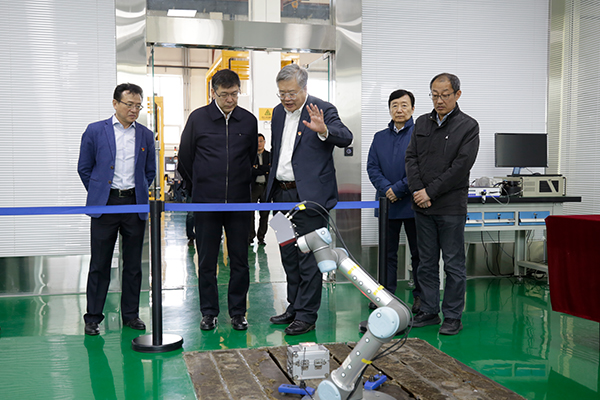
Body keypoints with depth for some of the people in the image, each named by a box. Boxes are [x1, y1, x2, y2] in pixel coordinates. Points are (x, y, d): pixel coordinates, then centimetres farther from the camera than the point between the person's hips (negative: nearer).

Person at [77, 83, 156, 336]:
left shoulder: (146, 135, 8)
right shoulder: (95, 131, 0)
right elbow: (84, 168, 7)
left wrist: (140, 193, 10)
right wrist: (98, 194, 7)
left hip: (135, 204, 2)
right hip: (105, 204, -2)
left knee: (133, 264, 8)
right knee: (99, 264, 3)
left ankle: (130, 315, 20)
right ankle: (93, 317, 14)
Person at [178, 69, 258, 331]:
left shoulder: (249, 121, 5)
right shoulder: (198, 118, 0)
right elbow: (185, 158, 9)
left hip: (239, 201, 1)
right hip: (206, 201, -1)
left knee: (240, 260, 6)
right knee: (206, 260, 6)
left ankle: (238, 312, 19)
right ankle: (209, 312, 19)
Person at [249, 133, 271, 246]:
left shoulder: (270, 155, 13)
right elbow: (250, 171, -5)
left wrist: (257, 168, -9)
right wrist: (265, 170, -10)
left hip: (266, 186, 1)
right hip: (253, 186, -1)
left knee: (264, 214, 2)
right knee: (250, 212, -6)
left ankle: (261, 237, 9)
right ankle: (250, 236, 1)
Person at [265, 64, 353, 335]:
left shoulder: (323, 110, -9)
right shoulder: (278, 112, 12)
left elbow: (346, 138, -23)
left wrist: (324, 130, -43)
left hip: (310, 196, -7)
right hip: (282, 194, 8)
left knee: (308, 259, -2)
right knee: (289, 256, 16)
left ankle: (306, 316, 8)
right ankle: (294, 307, 30)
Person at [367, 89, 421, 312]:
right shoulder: (380, 137, 12)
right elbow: (372, 167, 6)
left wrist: (399, 189, -15)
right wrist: (386, 188, -11)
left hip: (412, 203, -4)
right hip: (387, 203, 4)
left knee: (418, 252, 6)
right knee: (387, 252, 11)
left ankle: (420, 296, 17)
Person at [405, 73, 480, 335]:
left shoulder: (468, 126, -2)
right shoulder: (422, 123, 13)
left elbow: (461, 165, -11)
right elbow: (411, 158, 7)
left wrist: (431, 191, -14)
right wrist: (417, 191, -7)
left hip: (451, 207, -5)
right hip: (422, 206, 5)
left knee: (454, 264, 2)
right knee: (427, 262, 11)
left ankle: (453, 316, 11)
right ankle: (429, 311, 21)